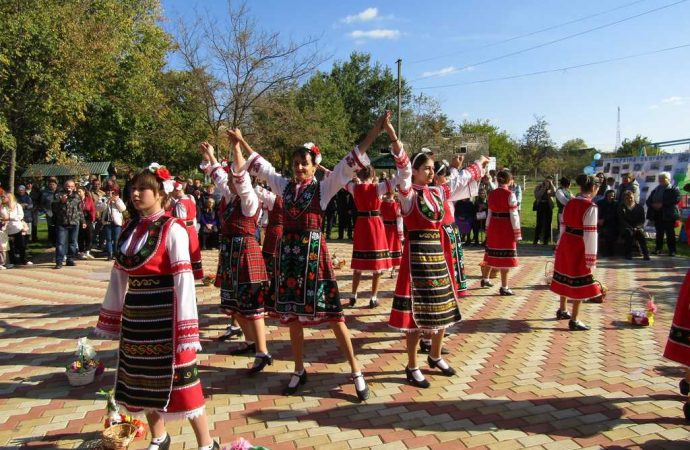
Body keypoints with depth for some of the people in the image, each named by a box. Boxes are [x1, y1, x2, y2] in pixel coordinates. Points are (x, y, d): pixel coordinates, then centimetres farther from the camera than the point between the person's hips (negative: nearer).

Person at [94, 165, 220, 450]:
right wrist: (111, 320, 14)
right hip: (135, 316, 7)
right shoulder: (129, 229, 7)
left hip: (164, 317, -6)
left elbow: (184, 281, -16)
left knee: (177, 381, 0)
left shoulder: (172, 230, -12)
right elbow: (118, 277, 13)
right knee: (144, 380, 17)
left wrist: (184, 328, -19)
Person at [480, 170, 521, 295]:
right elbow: (513, 215, -13)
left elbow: (490, 213, 9)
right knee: (505, 257, 0)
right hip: (506, 228, -6)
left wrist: (488, 229, 16)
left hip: (494, 227, 6)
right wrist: (517, 233, -9)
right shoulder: (510, 194, -13)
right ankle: (504, 287, 4)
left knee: (492, 254, 19)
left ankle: (485, 279, 33)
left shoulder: (492, 193, 4)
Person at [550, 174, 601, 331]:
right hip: (579, 247, -7)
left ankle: (562, 310, 38)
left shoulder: (570, 203, 5)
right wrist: (591, 257, -16)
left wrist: (560, 247, 17)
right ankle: (574, 321, 8)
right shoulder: (590, 207, -17)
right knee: (580, 283, 3)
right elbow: (590, 233, -19)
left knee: (566, 278, 22)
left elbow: (563, 226, 9)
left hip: (566, 243, 8)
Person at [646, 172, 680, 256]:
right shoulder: (655, 190, 17)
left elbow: (676, 199, -16)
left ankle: (672, 250, 3)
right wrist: (653, 205, -10)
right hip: (657, 214, 5)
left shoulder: (674, 189, 0)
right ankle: (658, 248, 12)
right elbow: (648, 200, 13)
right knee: (659, 232, 7)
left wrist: (662, 204, -21)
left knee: (670, 233, -1)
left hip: (668, 215, -4)